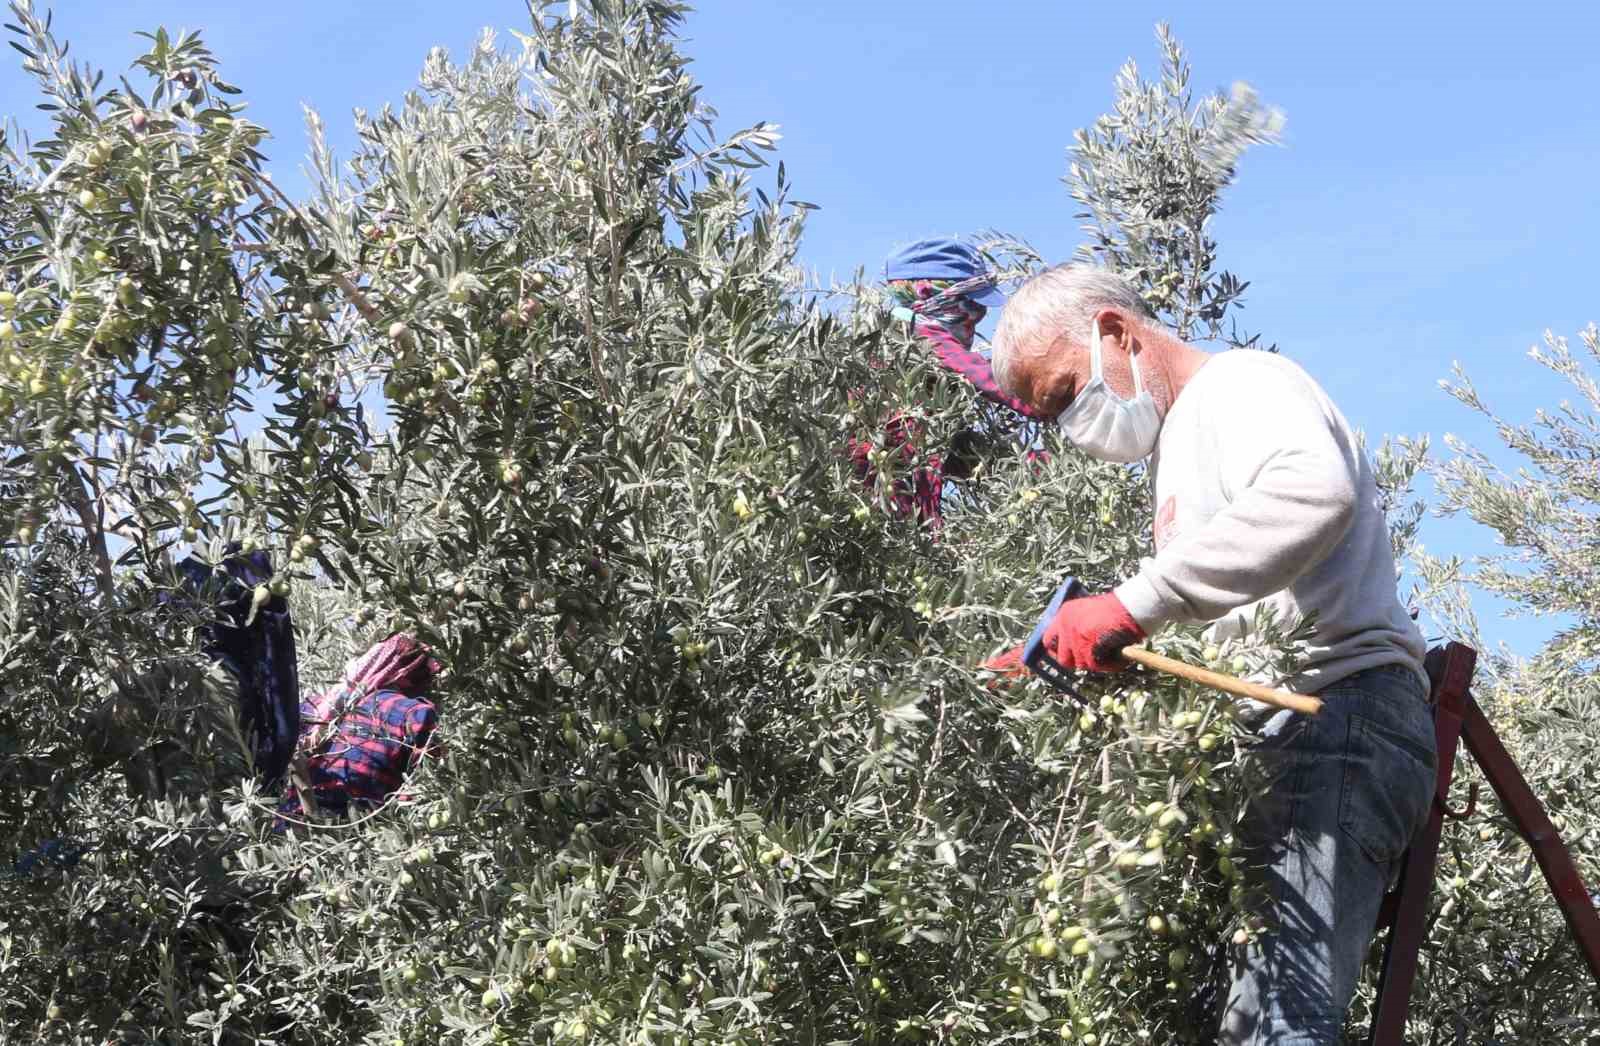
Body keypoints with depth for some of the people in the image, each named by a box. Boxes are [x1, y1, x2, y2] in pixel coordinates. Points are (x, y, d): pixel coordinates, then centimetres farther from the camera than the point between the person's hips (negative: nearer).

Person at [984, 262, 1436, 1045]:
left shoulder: (1238, 381, 2)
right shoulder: (1181, 448, 32)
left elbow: (1315, 488, -23)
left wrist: (1136, 602, -26)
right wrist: (1056, 668, 12)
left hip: (1334, 716, -9)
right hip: (1286, 737, 10)